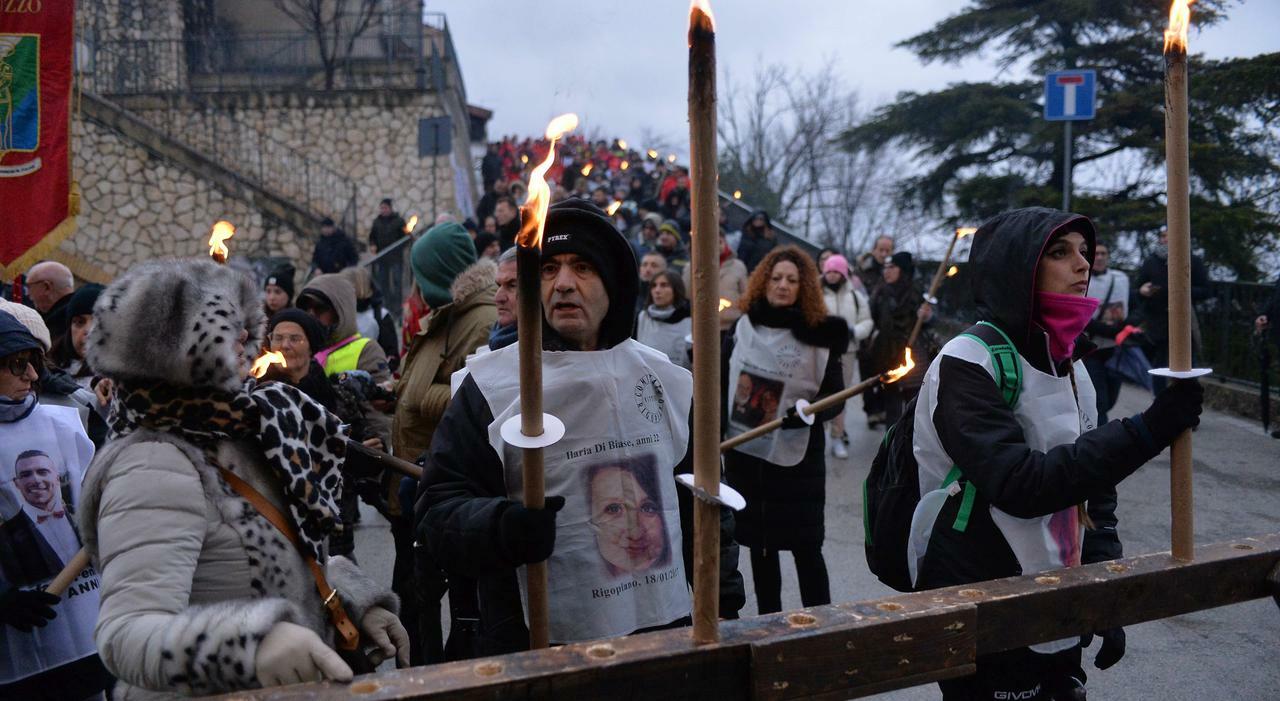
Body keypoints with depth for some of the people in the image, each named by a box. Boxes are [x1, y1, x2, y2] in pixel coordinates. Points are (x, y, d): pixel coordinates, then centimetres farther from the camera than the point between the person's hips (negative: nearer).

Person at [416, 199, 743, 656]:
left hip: (661, 626, 3)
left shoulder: (667, 382, 7)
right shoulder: (489, 387, -5)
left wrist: (723, 603, 13)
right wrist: (501, 528, -27)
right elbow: (440, 508, -7)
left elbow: (703, 502, 17)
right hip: (533, 643, -3)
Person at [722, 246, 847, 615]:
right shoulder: (742, 328, 4)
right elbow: (720, 384, 10)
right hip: (746, 450, 3)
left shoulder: (819, 335, -3)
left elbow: (835, 396, -2)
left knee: (806, 546, -1)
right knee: (760, 544, 11)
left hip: (799, 455, -3)